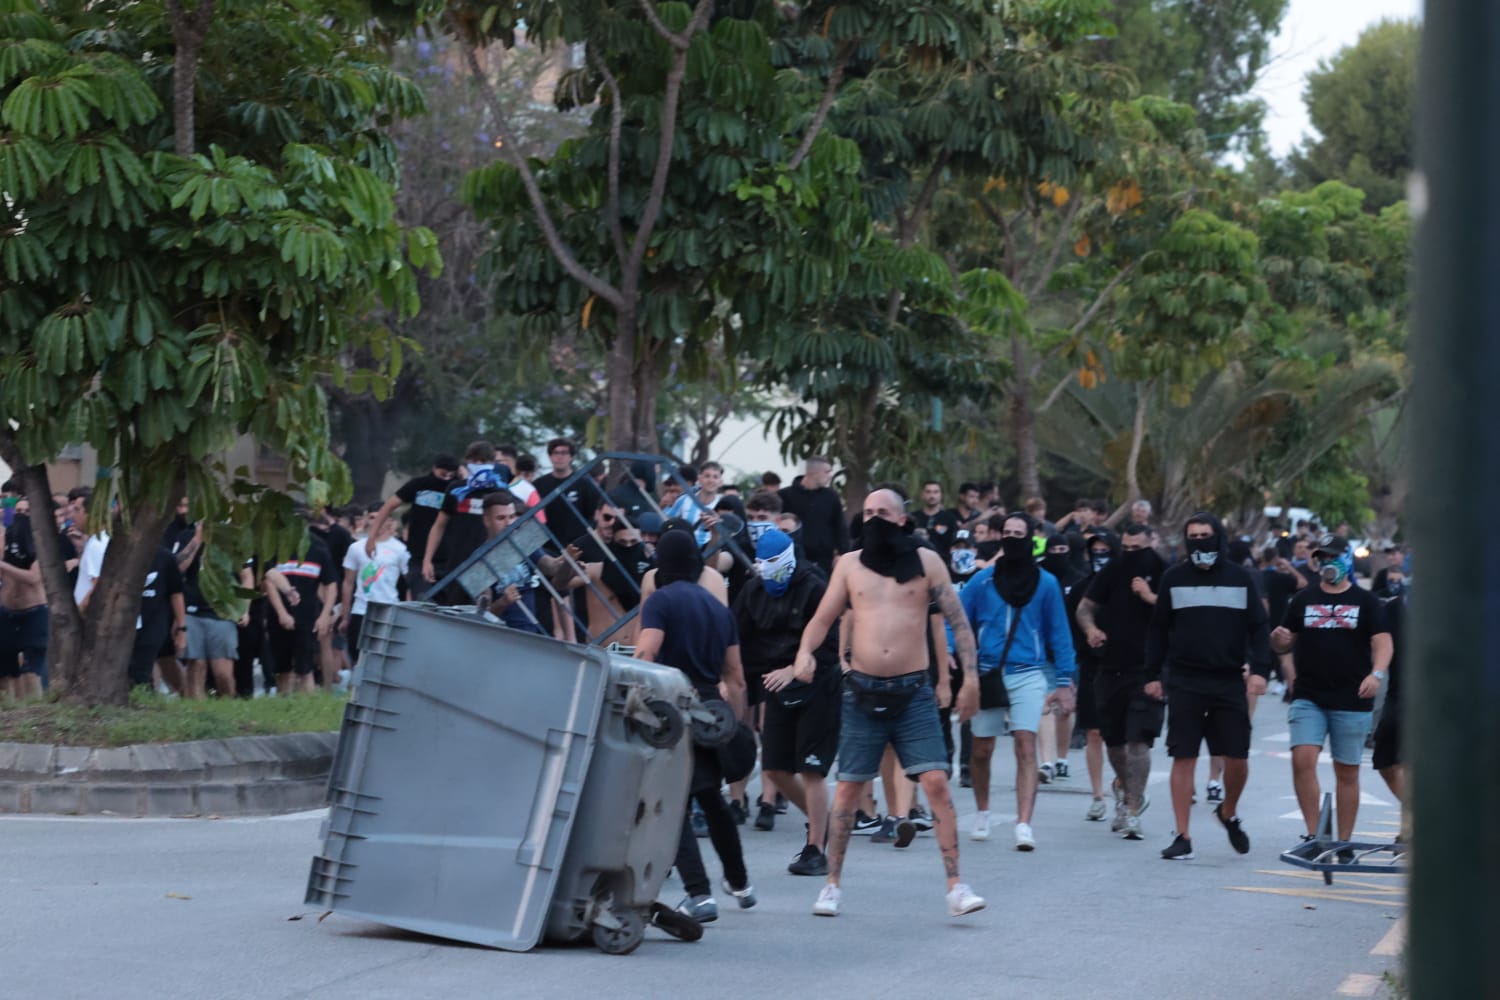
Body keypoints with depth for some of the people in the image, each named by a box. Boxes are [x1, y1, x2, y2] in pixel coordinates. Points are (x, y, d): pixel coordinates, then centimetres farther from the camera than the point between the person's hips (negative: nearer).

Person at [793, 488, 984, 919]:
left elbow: (958, 620, 3)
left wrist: (970, 677, -4)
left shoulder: (926, 561, 3)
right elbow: (823, 618, 7)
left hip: (914, 691, -1)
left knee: (936, 783, -10)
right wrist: (805, 651, -14)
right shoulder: (849, 564, 7)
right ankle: (832, 884, 16)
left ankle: (956, 887, -7)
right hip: (863, 690, 1)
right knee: (849, 787, 5)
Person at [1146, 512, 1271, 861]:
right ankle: (1183, 836, 2)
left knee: (1237, 759, 1)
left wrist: (1259, 669, -8)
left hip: (1229, 681, 1)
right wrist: (1152, 674, 3)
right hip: (1184, 681, -1)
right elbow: (1158, 630, 9)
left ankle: (1228, 812, 30)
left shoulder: (1240, 578, 5)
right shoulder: (1173, 578, 6)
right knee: (1183, 757, -3)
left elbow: (1258, 627, 5)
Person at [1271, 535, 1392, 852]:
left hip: (1351, 701, -1)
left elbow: (1382, 642, -4)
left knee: (1347, 772, 5)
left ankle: (1344, 843, 14)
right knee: (1303, 760, -17)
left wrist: (1376, 673, -23)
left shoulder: (1366, 602, 4)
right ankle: (1314, 833, -9)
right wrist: (1279, 638, -11)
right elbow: (1283, 645, 14)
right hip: (1308, 698, 1)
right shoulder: (1303, 601, 12)